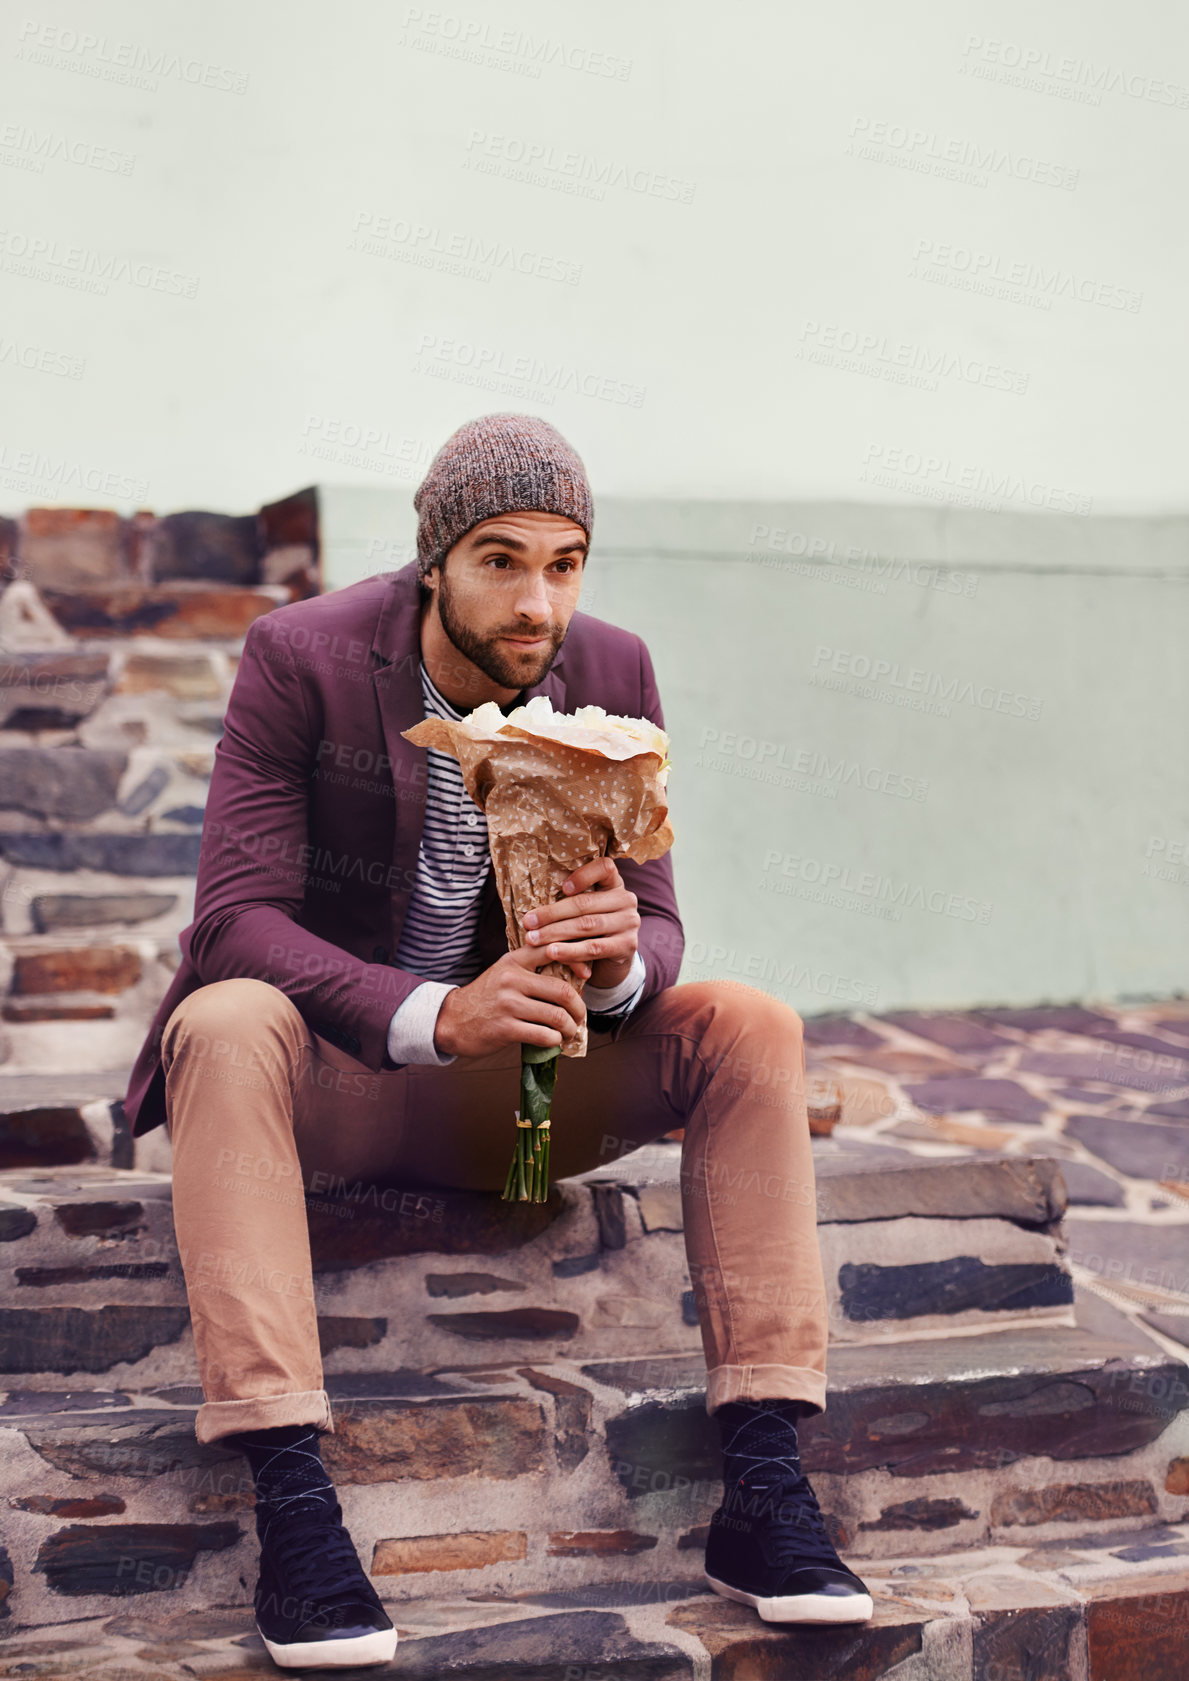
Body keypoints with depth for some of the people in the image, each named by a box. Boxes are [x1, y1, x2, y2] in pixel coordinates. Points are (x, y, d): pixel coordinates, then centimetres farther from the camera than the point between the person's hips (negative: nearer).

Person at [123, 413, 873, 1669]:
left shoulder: (610, 675, -3)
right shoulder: (301, 658, -15)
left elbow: (656, 927, -2)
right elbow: (234, 917, -21)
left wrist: (620, 960, -29)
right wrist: (433, 1017, -37)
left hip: (522, 1081, 4)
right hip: (327, 1071, -3)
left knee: (751, 1026, -19)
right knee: (227, 1026, -36)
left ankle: (762, 1492, -23)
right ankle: (290, 1507, -39)